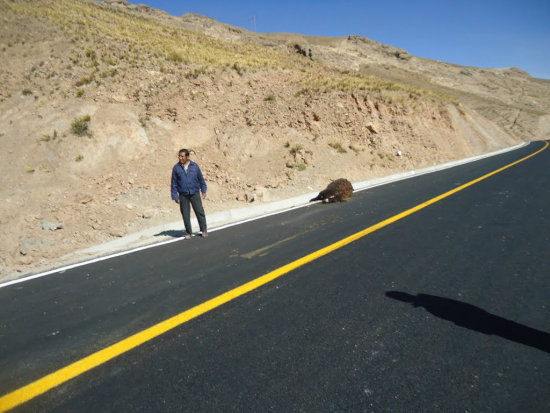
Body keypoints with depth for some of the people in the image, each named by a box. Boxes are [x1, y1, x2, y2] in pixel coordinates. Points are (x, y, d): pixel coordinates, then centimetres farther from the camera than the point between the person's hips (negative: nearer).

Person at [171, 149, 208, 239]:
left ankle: (204, 230, 18)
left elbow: (201, 179, 8)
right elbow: (174, 183, 1)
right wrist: (175, 196, -2)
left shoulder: (194, 166, -1)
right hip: (183, 196, 0)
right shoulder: (176, 168, -1)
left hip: (195, 194, 0)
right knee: (185, 215, 5)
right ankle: (188, 232, 19)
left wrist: (203, 191, 5)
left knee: (200, 212, 2)